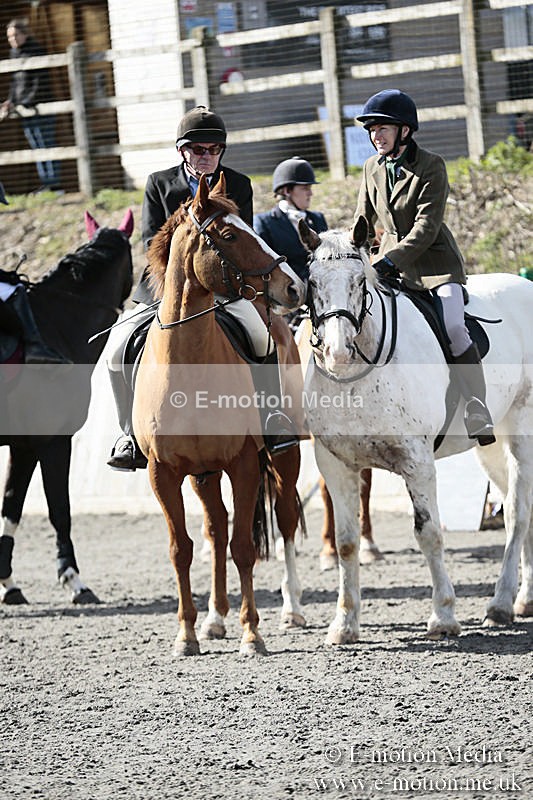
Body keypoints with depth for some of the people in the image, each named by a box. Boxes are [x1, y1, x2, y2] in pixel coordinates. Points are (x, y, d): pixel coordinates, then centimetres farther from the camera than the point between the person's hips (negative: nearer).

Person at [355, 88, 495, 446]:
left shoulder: (431, 166, -12)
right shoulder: (373, 167, 6)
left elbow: (426, 227, -19)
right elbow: (364, 223, 13)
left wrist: (393, 260, -30)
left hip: (434, 260, -6)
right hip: (392, 262, 6)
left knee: (454, 326, -23)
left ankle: (478, 417, -19)